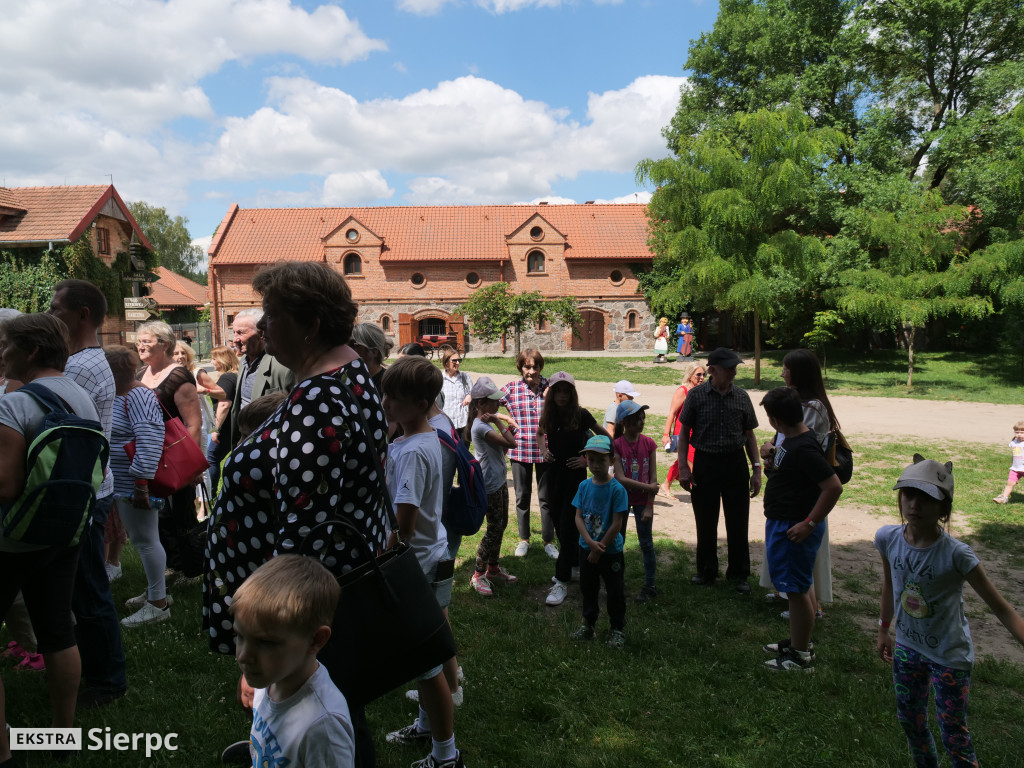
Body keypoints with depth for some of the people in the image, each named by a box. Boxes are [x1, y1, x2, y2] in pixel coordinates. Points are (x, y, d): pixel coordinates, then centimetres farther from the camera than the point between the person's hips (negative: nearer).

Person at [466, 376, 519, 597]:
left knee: (501, 525, 17)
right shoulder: (480, 426, -23)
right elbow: (510, 443, -25)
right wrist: (498, 422, -17)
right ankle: (478, 575, 10)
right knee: (494, 529, -2)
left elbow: (503, 449, 11)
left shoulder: (488, 420, 8)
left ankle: (493, 568, 31)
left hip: (499, 481, 10)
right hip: (490, 485, -10)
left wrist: (508, 428, -4)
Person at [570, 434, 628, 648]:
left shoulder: (616, 489, -17)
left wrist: (599, 548, -14)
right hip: (586, 548, 5)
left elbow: (617, 524, -17)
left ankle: (618, 630, 24)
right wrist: (590, 542, -17)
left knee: (615, 591, 8)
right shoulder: (584, 486, -3)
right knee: (588, 588, 18)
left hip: (611, 551, -5)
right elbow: (578, 517, -4)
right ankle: (588, 625, 35)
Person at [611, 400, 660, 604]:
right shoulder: (617, 445, -11)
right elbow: (620, 478, -16)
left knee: (646, 543, 5)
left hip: (643, 500, 0)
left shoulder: (649, 444, -7)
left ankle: (649, 586, 16)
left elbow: (653, 478, -6)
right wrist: (647, 487, -19)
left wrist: (649, 506, -9)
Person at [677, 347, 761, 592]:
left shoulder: (742, 397, 2)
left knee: (738, 522, 7)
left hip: (735, 463, 2)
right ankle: (706, 572, 26)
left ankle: (739, 574, 23)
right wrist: (683, 467, -6)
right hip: (705, 463, -1)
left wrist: (757, 469, 4)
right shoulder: (696, 396, -4)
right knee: (706, 522, 9)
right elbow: (684, 432, 1)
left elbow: (749, 434, 9)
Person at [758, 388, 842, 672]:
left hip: (793, 528, -10)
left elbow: (834, 487, -28)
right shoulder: (792, 440, 6)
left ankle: (801, 656, 17)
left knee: (797, 590, 3)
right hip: (780, 523, 10)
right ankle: (796, 641, 36)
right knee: (795, 588, 21)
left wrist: (809, 524, -25)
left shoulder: (804, 448, -25)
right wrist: (772, 459, 7)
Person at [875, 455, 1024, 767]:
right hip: (907, 647, 5)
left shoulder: (955, 554, -28)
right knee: (910, 720, 20)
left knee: (954, 736, 7)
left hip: (949, 657, -4)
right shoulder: (887, 538, -14)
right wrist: (884, 630, 14)